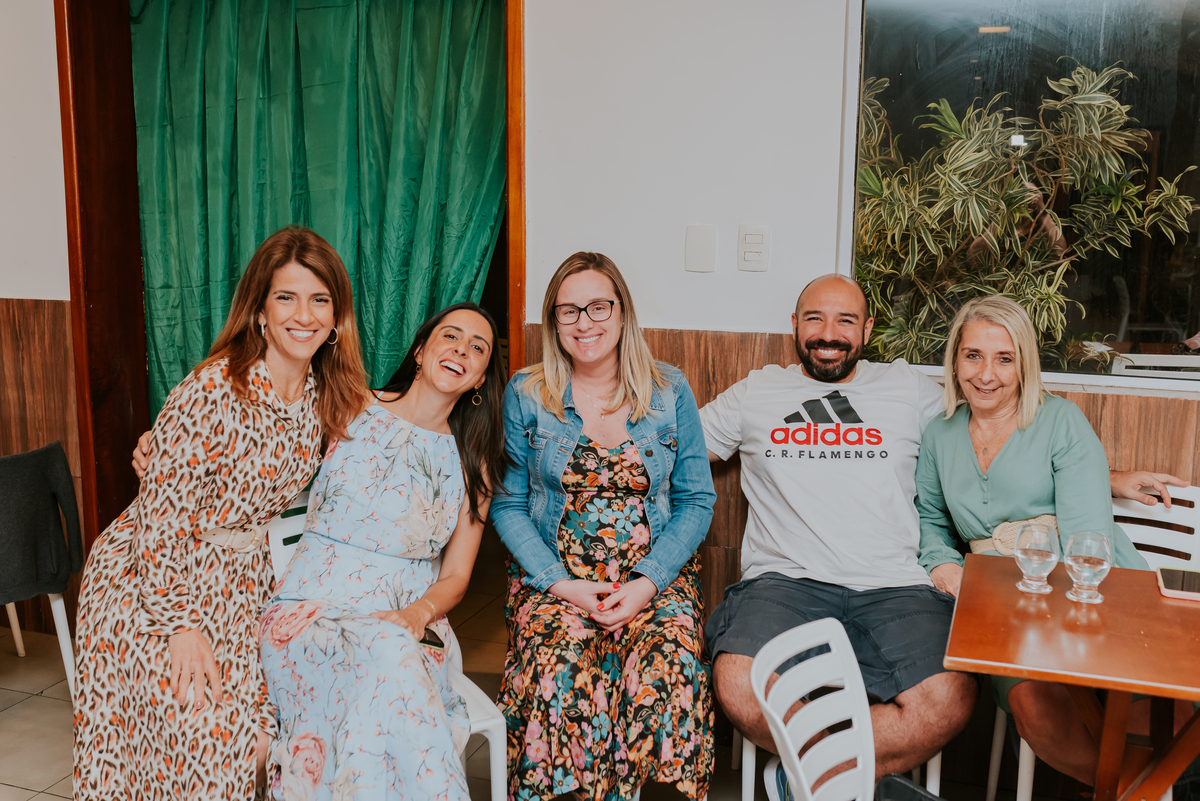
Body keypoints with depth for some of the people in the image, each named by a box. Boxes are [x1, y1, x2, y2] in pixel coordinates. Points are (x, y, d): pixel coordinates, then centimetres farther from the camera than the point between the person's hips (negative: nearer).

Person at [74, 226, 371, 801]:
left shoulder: (324, 397, -2)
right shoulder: (213, 389, -23)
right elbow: (162, 507, -21)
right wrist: (181, 624, -20)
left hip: (245, 581, 6)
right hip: (153, 579, -6)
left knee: (257, 730, 0)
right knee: (198, 737, -10)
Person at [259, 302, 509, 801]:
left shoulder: (474, 464, 10)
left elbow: (455, 578, 9)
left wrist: (417, 614, -13)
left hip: (408, 624, 2)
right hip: (313, 609, -1)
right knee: (385, 653, -34)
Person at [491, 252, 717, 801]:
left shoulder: (669, 391, 5)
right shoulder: (526, 395, 4)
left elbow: (697, 500, 5)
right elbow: (508, 505, 4)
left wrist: (647, 583, -10)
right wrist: (561, 584, -11)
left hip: (656, 575, 1)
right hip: (554, 575, 0)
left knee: (668, 669, -27)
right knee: (560, 671, -29)